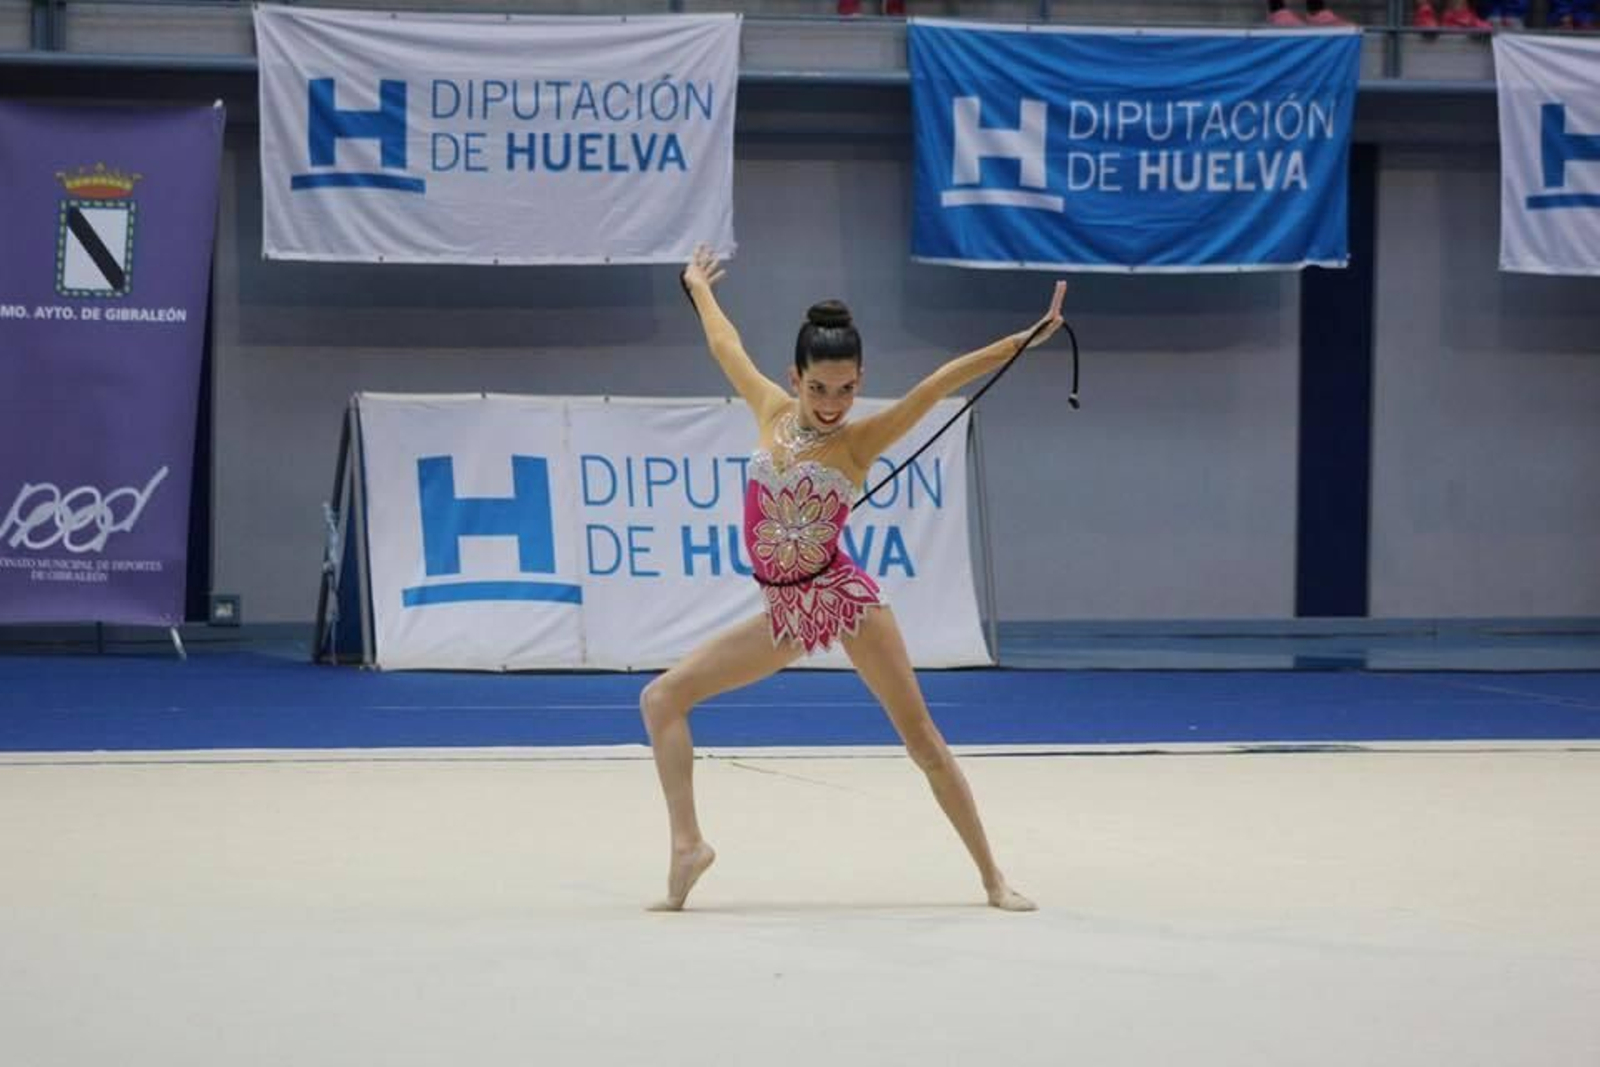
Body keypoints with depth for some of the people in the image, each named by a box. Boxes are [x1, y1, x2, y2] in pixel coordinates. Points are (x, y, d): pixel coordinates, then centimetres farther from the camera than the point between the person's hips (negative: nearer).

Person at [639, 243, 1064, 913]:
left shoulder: (861, 439, -9)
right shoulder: (772, 411, 3)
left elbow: (940, 383, -19)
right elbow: (726, 346, 21)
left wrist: (1024, 340, -26)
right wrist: (698, 288, 35)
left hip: (844, 597, -5)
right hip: (785, 612, 5)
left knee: (922, 739, -3)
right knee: (661, 699, -1)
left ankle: (993, 878, 2)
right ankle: (687, 843, -2)